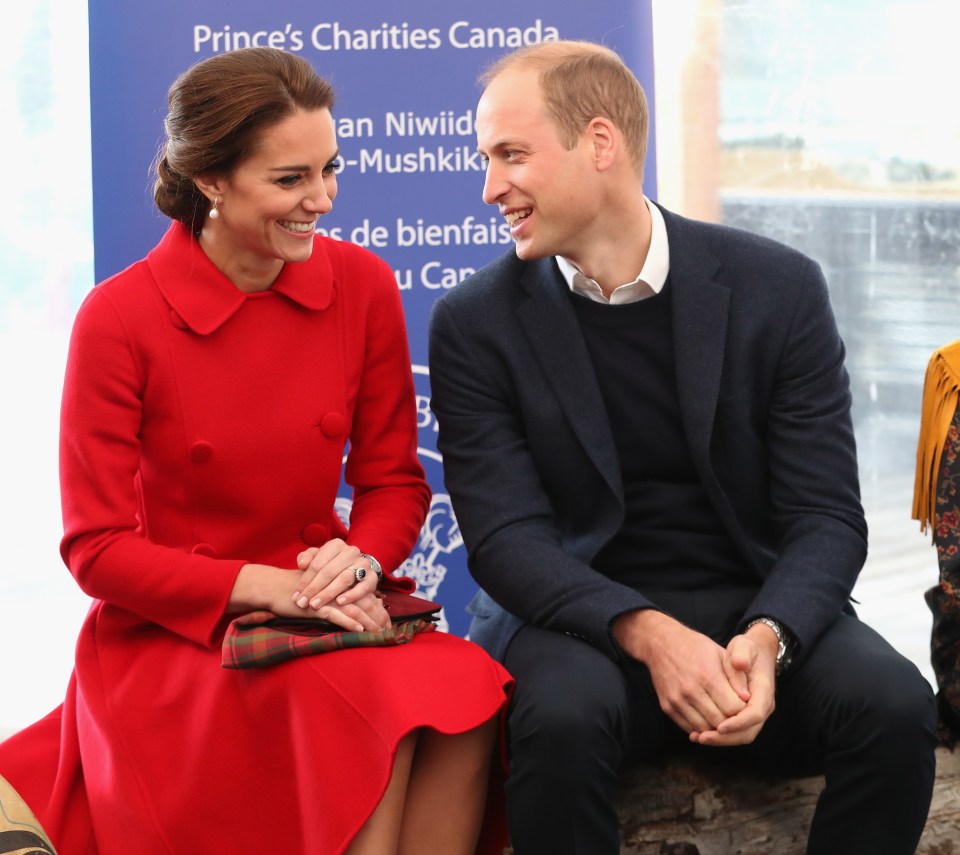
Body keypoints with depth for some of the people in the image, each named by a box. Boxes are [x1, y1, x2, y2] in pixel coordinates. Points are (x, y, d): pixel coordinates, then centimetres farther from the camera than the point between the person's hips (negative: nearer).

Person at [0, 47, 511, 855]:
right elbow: (98, 552, -8)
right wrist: (269, 587, -20)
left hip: (322, 617, 4)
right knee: (364, 708, -32)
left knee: (463, 692, -28)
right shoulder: (118, 319, -12)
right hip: (170, 638, -3)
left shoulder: (362, 286, -1)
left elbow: (394, 480, 7)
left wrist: (359, 560, -16)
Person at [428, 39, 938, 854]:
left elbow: (827, 518, -4)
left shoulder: (778, 289, -3)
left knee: (894, 704, -27)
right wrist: (647, 634, -26)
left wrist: (767, 639, -26)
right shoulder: (475, 322, -3)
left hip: (758, 609, 1)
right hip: (585, 619, -1)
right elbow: (505, 536, -9)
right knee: (563, 715, -35)